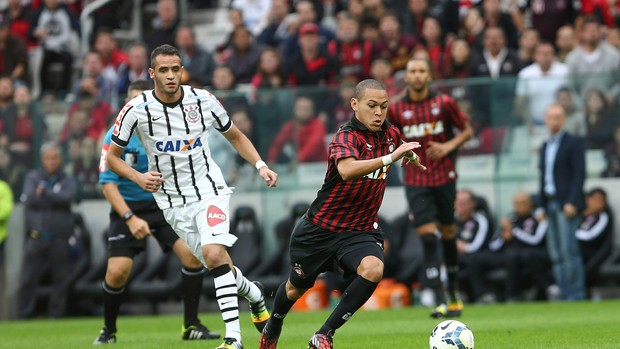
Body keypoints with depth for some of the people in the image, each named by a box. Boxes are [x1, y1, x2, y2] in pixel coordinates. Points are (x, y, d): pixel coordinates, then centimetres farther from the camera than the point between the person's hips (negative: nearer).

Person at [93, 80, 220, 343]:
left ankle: (191, 326, -4)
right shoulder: (116, 136, -12)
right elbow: (107, 183, -15)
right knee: (117, 271, -16)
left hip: (163, 204, 3)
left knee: (192, 252, -18)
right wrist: (130, 219, -24)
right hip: (127, 206, -2)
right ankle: (108, 330, 12)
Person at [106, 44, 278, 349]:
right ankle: (254, 295, 38)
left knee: (214, 254, -24)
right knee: (218, 264, 3)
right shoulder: (137, 110, -9)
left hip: (209, 190, -1)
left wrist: (260, 165, -1)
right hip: (173, 203, 1)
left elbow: (235, 136, 12)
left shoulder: (203, 101, -5)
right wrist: (138, 178, -16)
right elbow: (112, 156, 2)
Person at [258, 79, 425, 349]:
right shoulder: (346, 137, -21)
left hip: (361, 230, 3)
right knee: (296, 287, 17)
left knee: (373, 269, -29)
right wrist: (390, 157, -50)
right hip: (320, 229, -3)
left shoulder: (390, 134, -1)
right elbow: (347, 170, -46)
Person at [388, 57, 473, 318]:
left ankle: (454, 294, 32)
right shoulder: (396, 109, -1)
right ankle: (440, 303, -16)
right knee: (427, 237, -12)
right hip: (416, 182, 0)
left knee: (448, 233, 11)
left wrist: (448, 146, -12)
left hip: (444, 177, 0)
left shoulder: (444, 103, -4)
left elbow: (467, 130, 6)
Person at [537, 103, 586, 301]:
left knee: (568, 250, -14)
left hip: (566, 204, -7)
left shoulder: (574, 143, -1)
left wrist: (572, 202, -17)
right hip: (550, 203, 7)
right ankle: (564, 294, 2)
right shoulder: (545, 147, 20)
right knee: (555, 254, 2)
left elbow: (579, 174, -9)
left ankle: (576, 294, -12)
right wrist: (542, 207, 14)